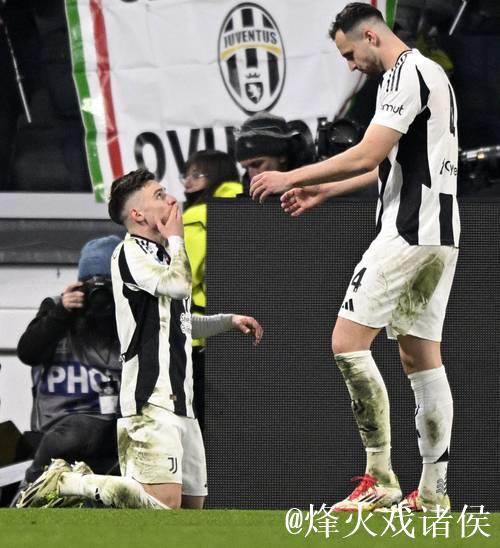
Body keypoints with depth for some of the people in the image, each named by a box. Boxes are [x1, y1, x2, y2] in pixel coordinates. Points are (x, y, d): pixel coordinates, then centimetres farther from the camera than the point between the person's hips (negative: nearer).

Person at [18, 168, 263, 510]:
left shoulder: (161, 256, 22)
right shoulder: (130, 253, -7)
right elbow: (181, 285, -23)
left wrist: (229, 321, 28)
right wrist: (175, 238, -6)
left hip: (179, 399, 10)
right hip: (152, 401, -10)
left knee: (193, 504, 8)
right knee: (165, 502, -22)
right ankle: (64, 482, -10)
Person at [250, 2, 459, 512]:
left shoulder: (404, 75, -12)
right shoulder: (430, 73, 20)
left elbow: (367, 155, -20)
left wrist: (293, 177, -12)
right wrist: (324, 190, 28)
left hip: (409, 231, -10)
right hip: (442, 233, 10)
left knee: (348, 342, -10)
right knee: (421, 357, 10)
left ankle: (380, 480, -13)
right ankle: (433, 490, 8)